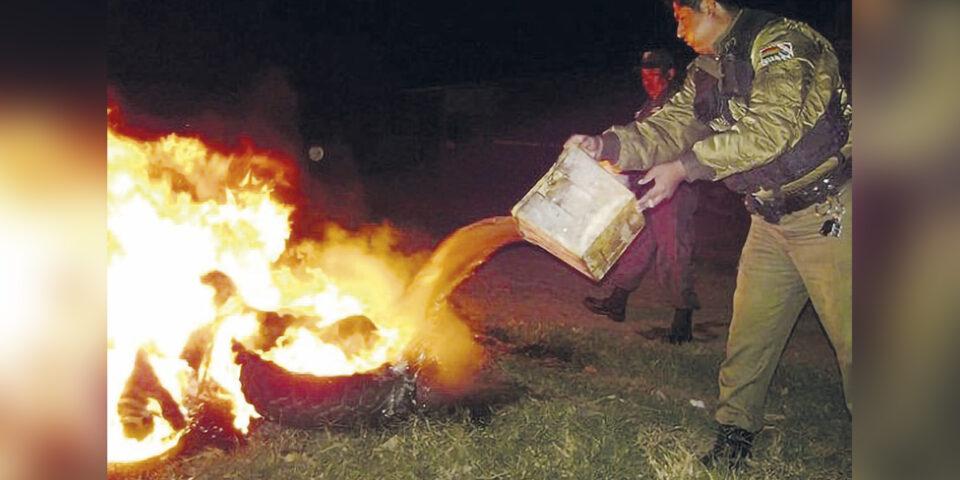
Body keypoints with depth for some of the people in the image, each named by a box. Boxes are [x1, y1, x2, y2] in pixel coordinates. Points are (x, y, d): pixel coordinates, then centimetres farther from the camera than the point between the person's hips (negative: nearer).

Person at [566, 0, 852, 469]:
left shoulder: (780, 42, -17)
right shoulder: (706, 72, 9)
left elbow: (769, 128, -28)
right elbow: (670, 126, 1)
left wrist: (684, 166, -28)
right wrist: (605, 144, -15)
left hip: (828, 215, -8)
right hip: (773, 219, 8)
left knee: (849, 333, -5)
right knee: (750, 333, 9)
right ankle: (734, 434, 20)